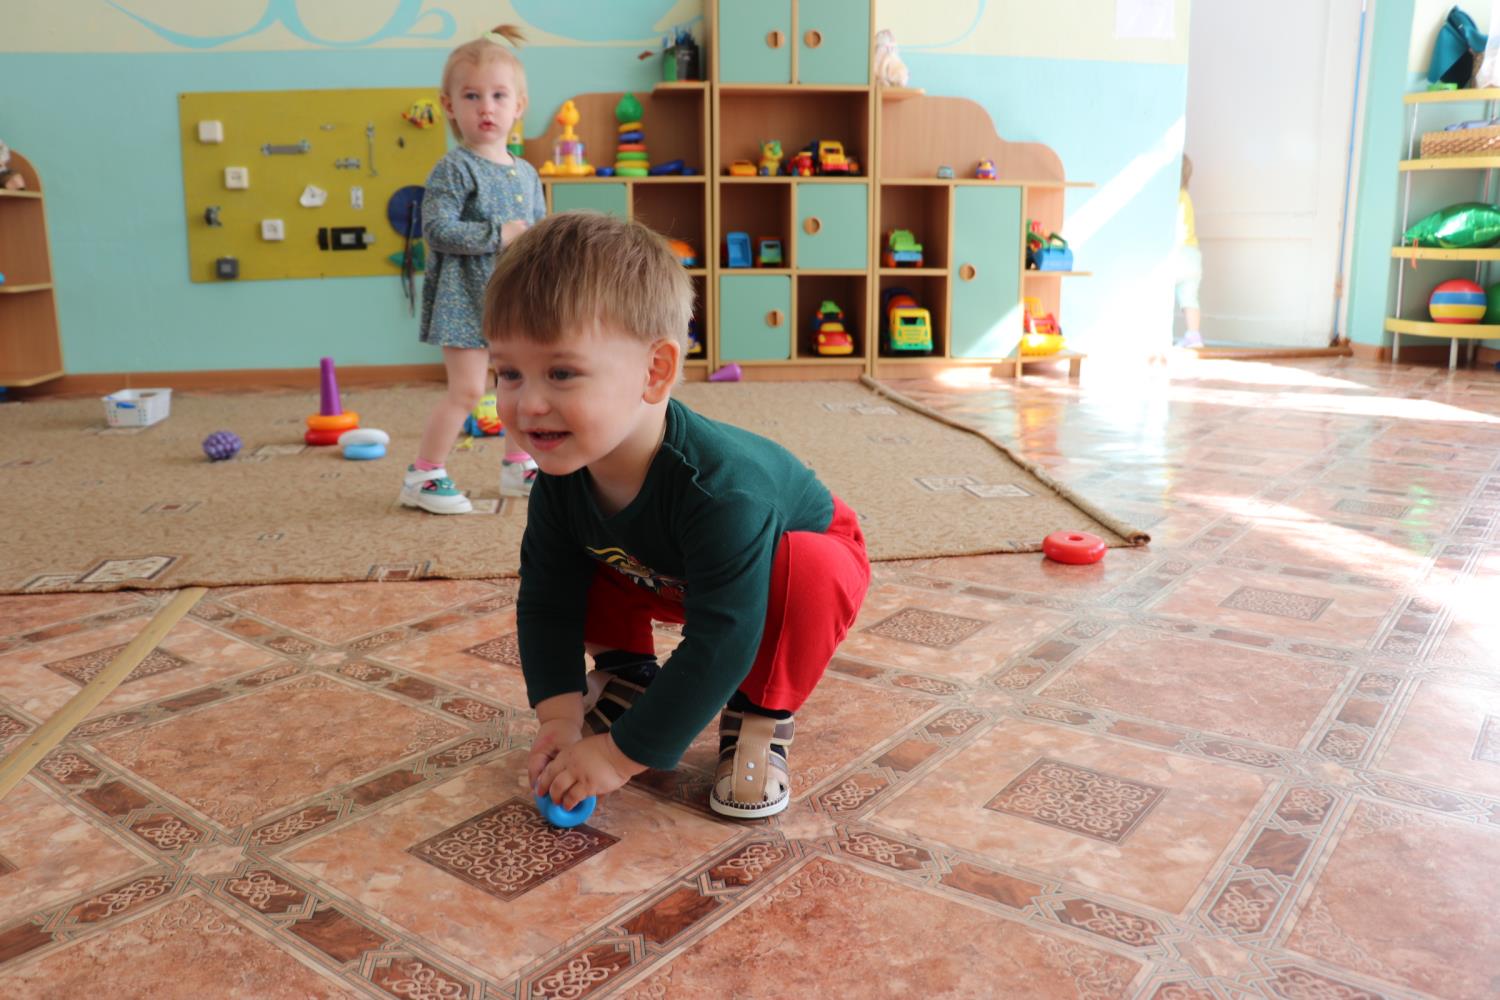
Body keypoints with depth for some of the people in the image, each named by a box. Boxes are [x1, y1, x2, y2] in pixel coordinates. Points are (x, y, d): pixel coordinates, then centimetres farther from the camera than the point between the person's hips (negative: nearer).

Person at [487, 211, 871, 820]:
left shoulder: (722, 490, -45)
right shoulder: (562, 478, -24)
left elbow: (719, 643, -42)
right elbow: (546, 599, -12)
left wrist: (623, 753, -36)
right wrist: (560, 713, -23)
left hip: (797, 558, -5)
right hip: (672, 579, 5)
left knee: (812, 573, -37)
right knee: (575, 562, -11)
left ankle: (762, 714, -12)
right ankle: (627, 675, 10)